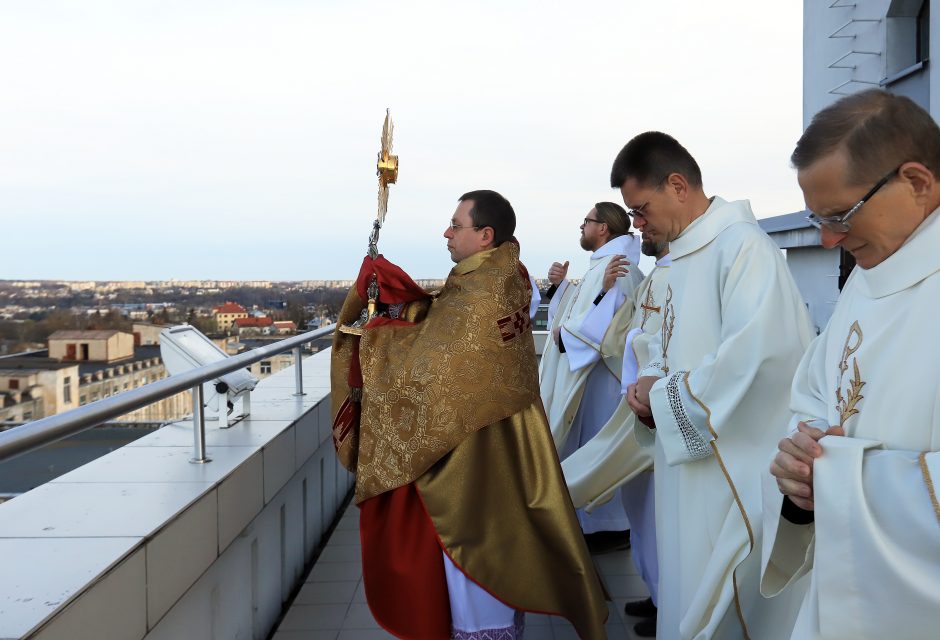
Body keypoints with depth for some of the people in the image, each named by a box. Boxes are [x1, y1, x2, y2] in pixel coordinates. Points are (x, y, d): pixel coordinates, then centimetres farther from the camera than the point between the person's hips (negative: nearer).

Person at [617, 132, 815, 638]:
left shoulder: (742, 245, -17)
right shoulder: (685, 255, 12)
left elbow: (754, 354, -28)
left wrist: (661, 395, -16)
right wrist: (651, 383, -1)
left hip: (736, 467, -9)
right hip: (691, 458, 9)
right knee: (689, 588, 18)